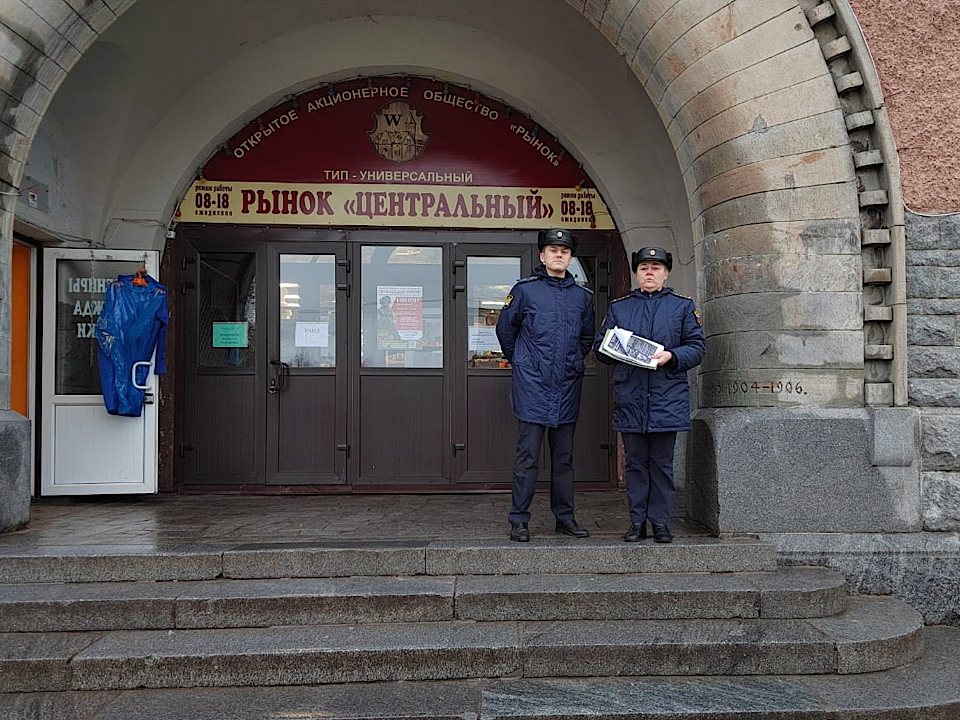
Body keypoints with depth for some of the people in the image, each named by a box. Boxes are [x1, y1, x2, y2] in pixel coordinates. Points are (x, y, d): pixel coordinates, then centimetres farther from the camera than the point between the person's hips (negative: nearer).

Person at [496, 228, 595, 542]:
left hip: (568, 387, 4)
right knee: (527, 455, -3)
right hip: (533, 387, -4)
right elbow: (505, 329, 10)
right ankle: (519, 520, 6)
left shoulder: (583, 296, 11)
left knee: (564, 456, 11)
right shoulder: (525, 290, 0)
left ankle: (565, 517, 21)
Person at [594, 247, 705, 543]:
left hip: (667, 398, -1)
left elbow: (696, 348, 4)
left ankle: (661, 521, 14)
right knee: (635, 461, 6)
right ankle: (637, 521, 14)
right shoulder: (618, 307, 13)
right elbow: (600, 349, 12)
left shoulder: (683, 306, 9)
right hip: (630, 398, 1)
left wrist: (671, 357, -14)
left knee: (662, 462, 4)